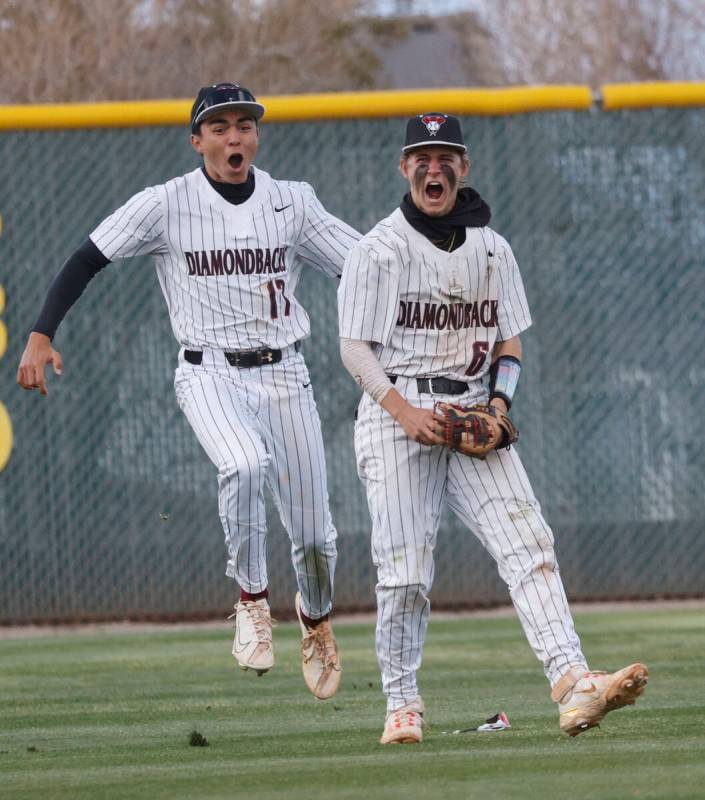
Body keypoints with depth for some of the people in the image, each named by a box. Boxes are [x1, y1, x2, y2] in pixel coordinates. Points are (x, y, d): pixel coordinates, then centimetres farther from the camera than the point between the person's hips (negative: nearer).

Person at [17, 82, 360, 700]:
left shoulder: (293, 203, 2)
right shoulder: (166, 205, -4)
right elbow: (86, 261, -4)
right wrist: (41, 335, -15)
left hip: (284, 375, 3)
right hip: (209, 375, -3)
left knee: (313, 532, 4)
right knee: (245, 465, -36)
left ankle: (316, 619, 38)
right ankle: (251, 601, -16)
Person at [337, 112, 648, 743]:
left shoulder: (492, 249, 13)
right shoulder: (378, 251, 1)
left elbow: (510, 341, 17)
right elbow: (356, 348, -2)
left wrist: (499, 402, -3)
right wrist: (404, 410, -17)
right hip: (398, 414, -3)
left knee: (528, 543, -15)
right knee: (405, 570, -8)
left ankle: (573, 684, -27)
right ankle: (402, 707, 8)